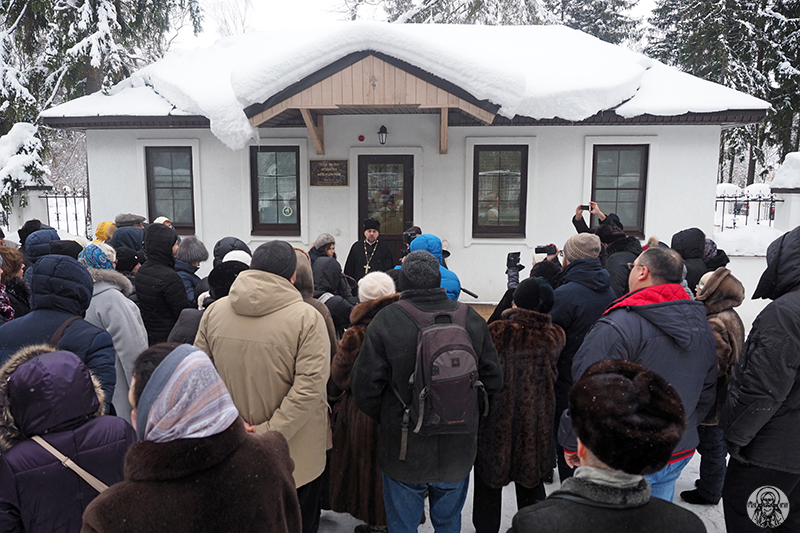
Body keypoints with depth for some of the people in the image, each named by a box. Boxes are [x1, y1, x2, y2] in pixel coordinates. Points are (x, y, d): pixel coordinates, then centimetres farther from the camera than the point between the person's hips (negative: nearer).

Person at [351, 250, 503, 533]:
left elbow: (365, 387, -13)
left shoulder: (385, 321, -16)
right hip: (458, 452, 3)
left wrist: (387, 420, 5)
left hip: (405, 452, -3)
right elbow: (493, 379, 2)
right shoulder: (471, 317, -5)